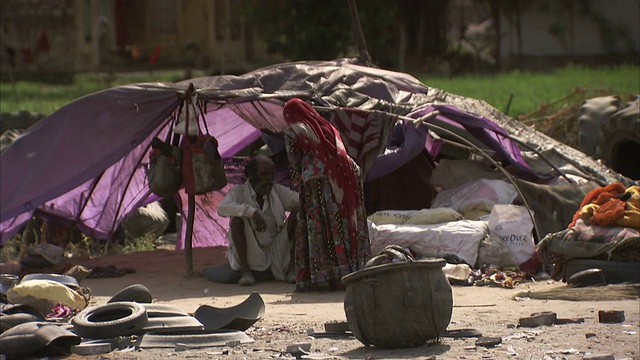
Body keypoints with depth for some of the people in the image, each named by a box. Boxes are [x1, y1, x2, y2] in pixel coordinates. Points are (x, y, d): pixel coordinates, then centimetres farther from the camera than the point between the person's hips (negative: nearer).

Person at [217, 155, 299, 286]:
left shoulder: (278, 191, 7)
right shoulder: (239, 192, -4)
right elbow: (222, 208, -24)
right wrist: (251, 212, -37)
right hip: (249, 253, -3)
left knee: (297, 212, -11)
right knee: (237, 218, -26)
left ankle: (291, 267, -13)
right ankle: (245, 270, -24)